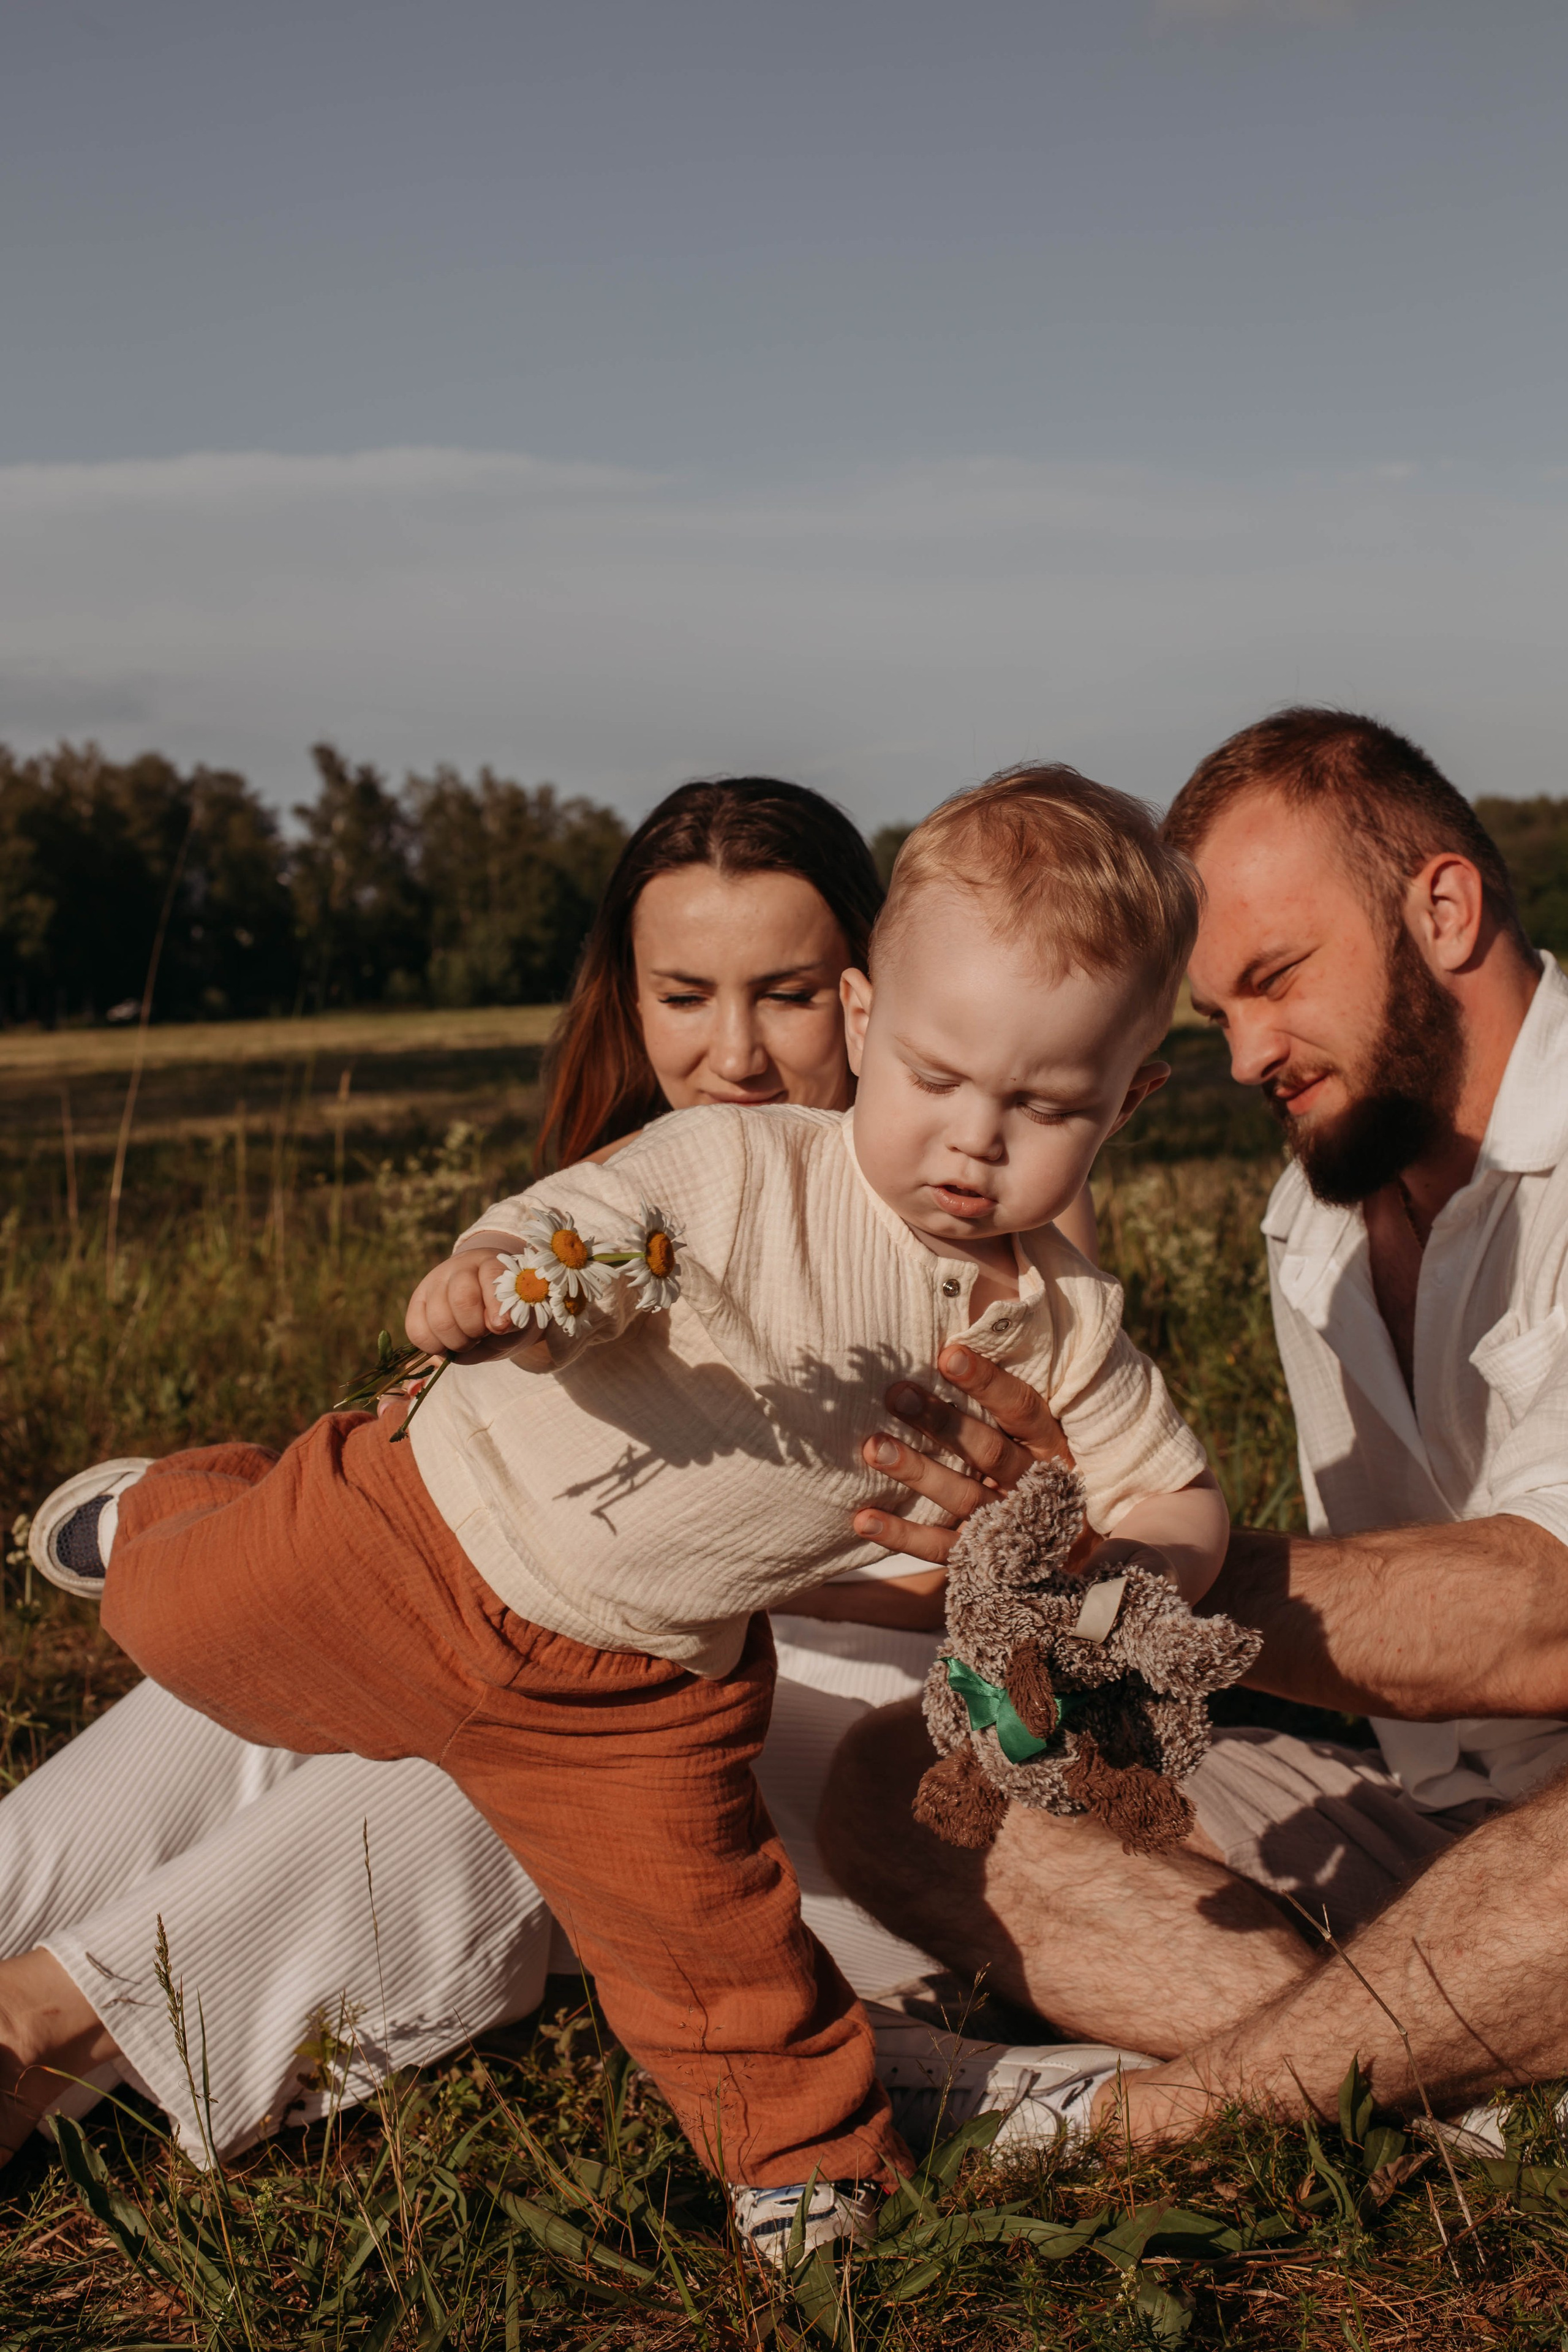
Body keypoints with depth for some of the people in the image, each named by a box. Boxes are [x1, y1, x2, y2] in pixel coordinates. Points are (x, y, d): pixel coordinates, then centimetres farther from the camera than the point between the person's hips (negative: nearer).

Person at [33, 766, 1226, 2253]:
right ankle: (167, 1511, 48)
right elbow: (558, 1238, -27)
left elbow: (1173, 1497, -1)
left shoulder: (1056, 1329, -10)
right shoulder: (736, 1169, -23)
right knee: (176, 1619, 10)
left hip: (637, 1685, 2)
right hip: (441, 1532, -1)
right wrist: (482, 1290, -52)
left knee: (701, 1933, 5)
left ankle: (800, 2146, 37)